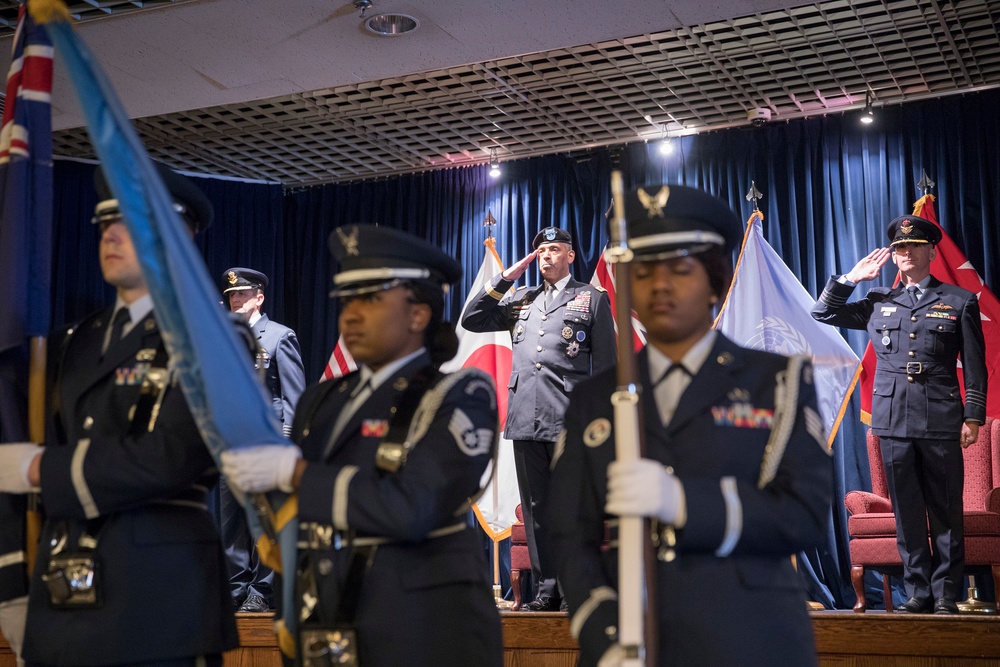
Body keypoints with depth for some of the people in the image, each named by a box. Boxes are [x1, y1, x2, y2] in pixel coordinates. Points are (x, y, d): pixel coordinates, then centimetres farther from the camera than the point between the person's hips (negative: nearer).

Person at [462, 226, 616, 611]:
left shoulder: (593, 299, 10)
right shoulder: (520, 300, 21)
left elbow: (606, 365, 5)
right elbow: (471, 321, 17)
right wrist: (505, 279, 12)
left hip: (570, 421, -4)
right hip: (526, 420, 4)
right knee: (535, 507, 5)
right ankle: (546, 589, 10)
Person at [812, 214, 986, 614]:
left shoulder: (960, 302, 8)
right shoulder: (878, 303, 14)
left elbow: (975, 367, 6)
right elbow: (822, 314, 18)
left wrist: (973, 416, -2)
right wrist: (851, 278, 10)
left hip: (942, 420, -2)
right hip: (894, 420, 2)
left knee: (946, 510, 2)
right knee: (907, 511, 5)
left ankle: (946, 594, 9)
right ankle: (918, 592, 11)